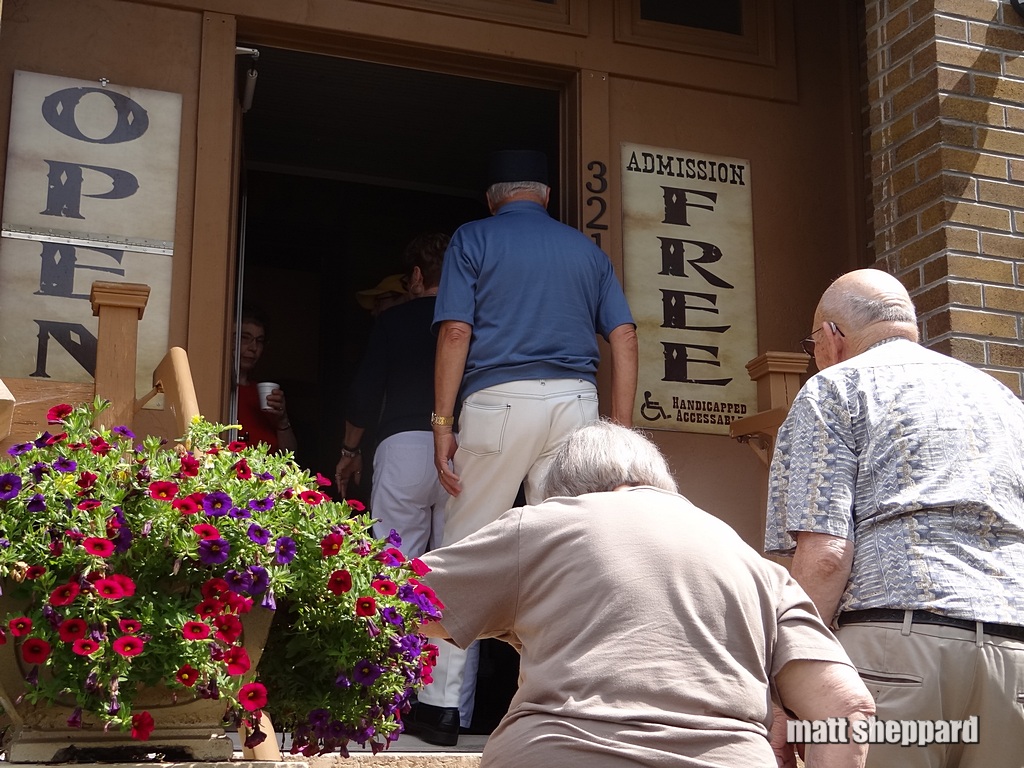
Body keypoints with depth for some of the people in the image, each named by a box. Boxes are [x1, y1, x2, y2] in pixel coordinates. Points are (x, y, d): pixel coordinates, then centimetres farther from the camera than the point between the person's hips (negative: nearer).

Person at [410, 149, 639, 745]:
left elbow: (456, 333, -3)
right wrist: (623, 429, 8)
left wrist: (443, 424, -2)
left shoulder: (473, 240, 8)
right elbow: (624, 338, 9)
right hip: (577, 403, 3)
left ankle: (441, 705, 4)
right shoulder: (587, 249, 18)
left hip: (499, 401, -3)